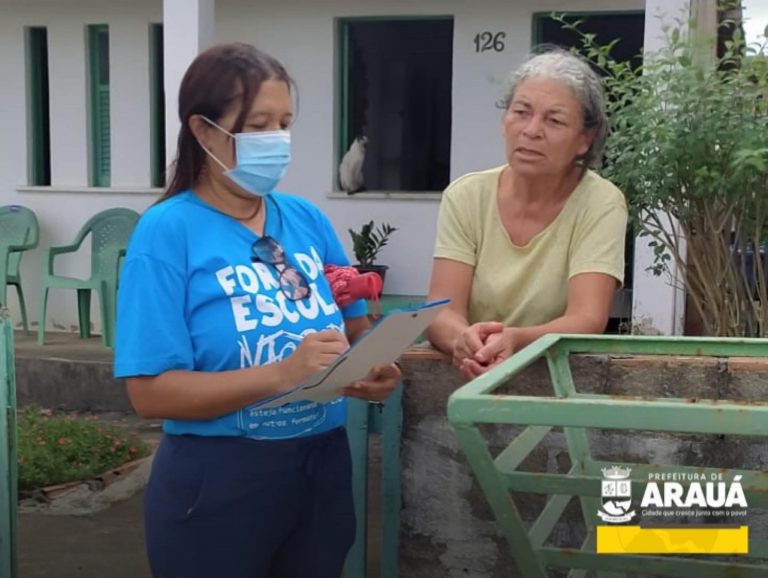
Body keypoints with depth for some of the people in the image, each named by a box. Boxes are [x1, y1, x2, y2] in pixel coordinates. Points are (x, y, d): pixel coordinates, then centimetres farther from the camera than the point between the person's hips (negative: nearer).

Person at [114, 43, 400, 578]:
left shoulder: (309, 219, 3)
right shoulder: (168, 231, -12)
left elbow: (356, 333, 10)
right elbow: (153, 391, -17)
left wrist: (375, 371, -13)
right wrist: (284, 374, -27)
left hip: (323, 468, 5)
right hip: (216, 483, -5)